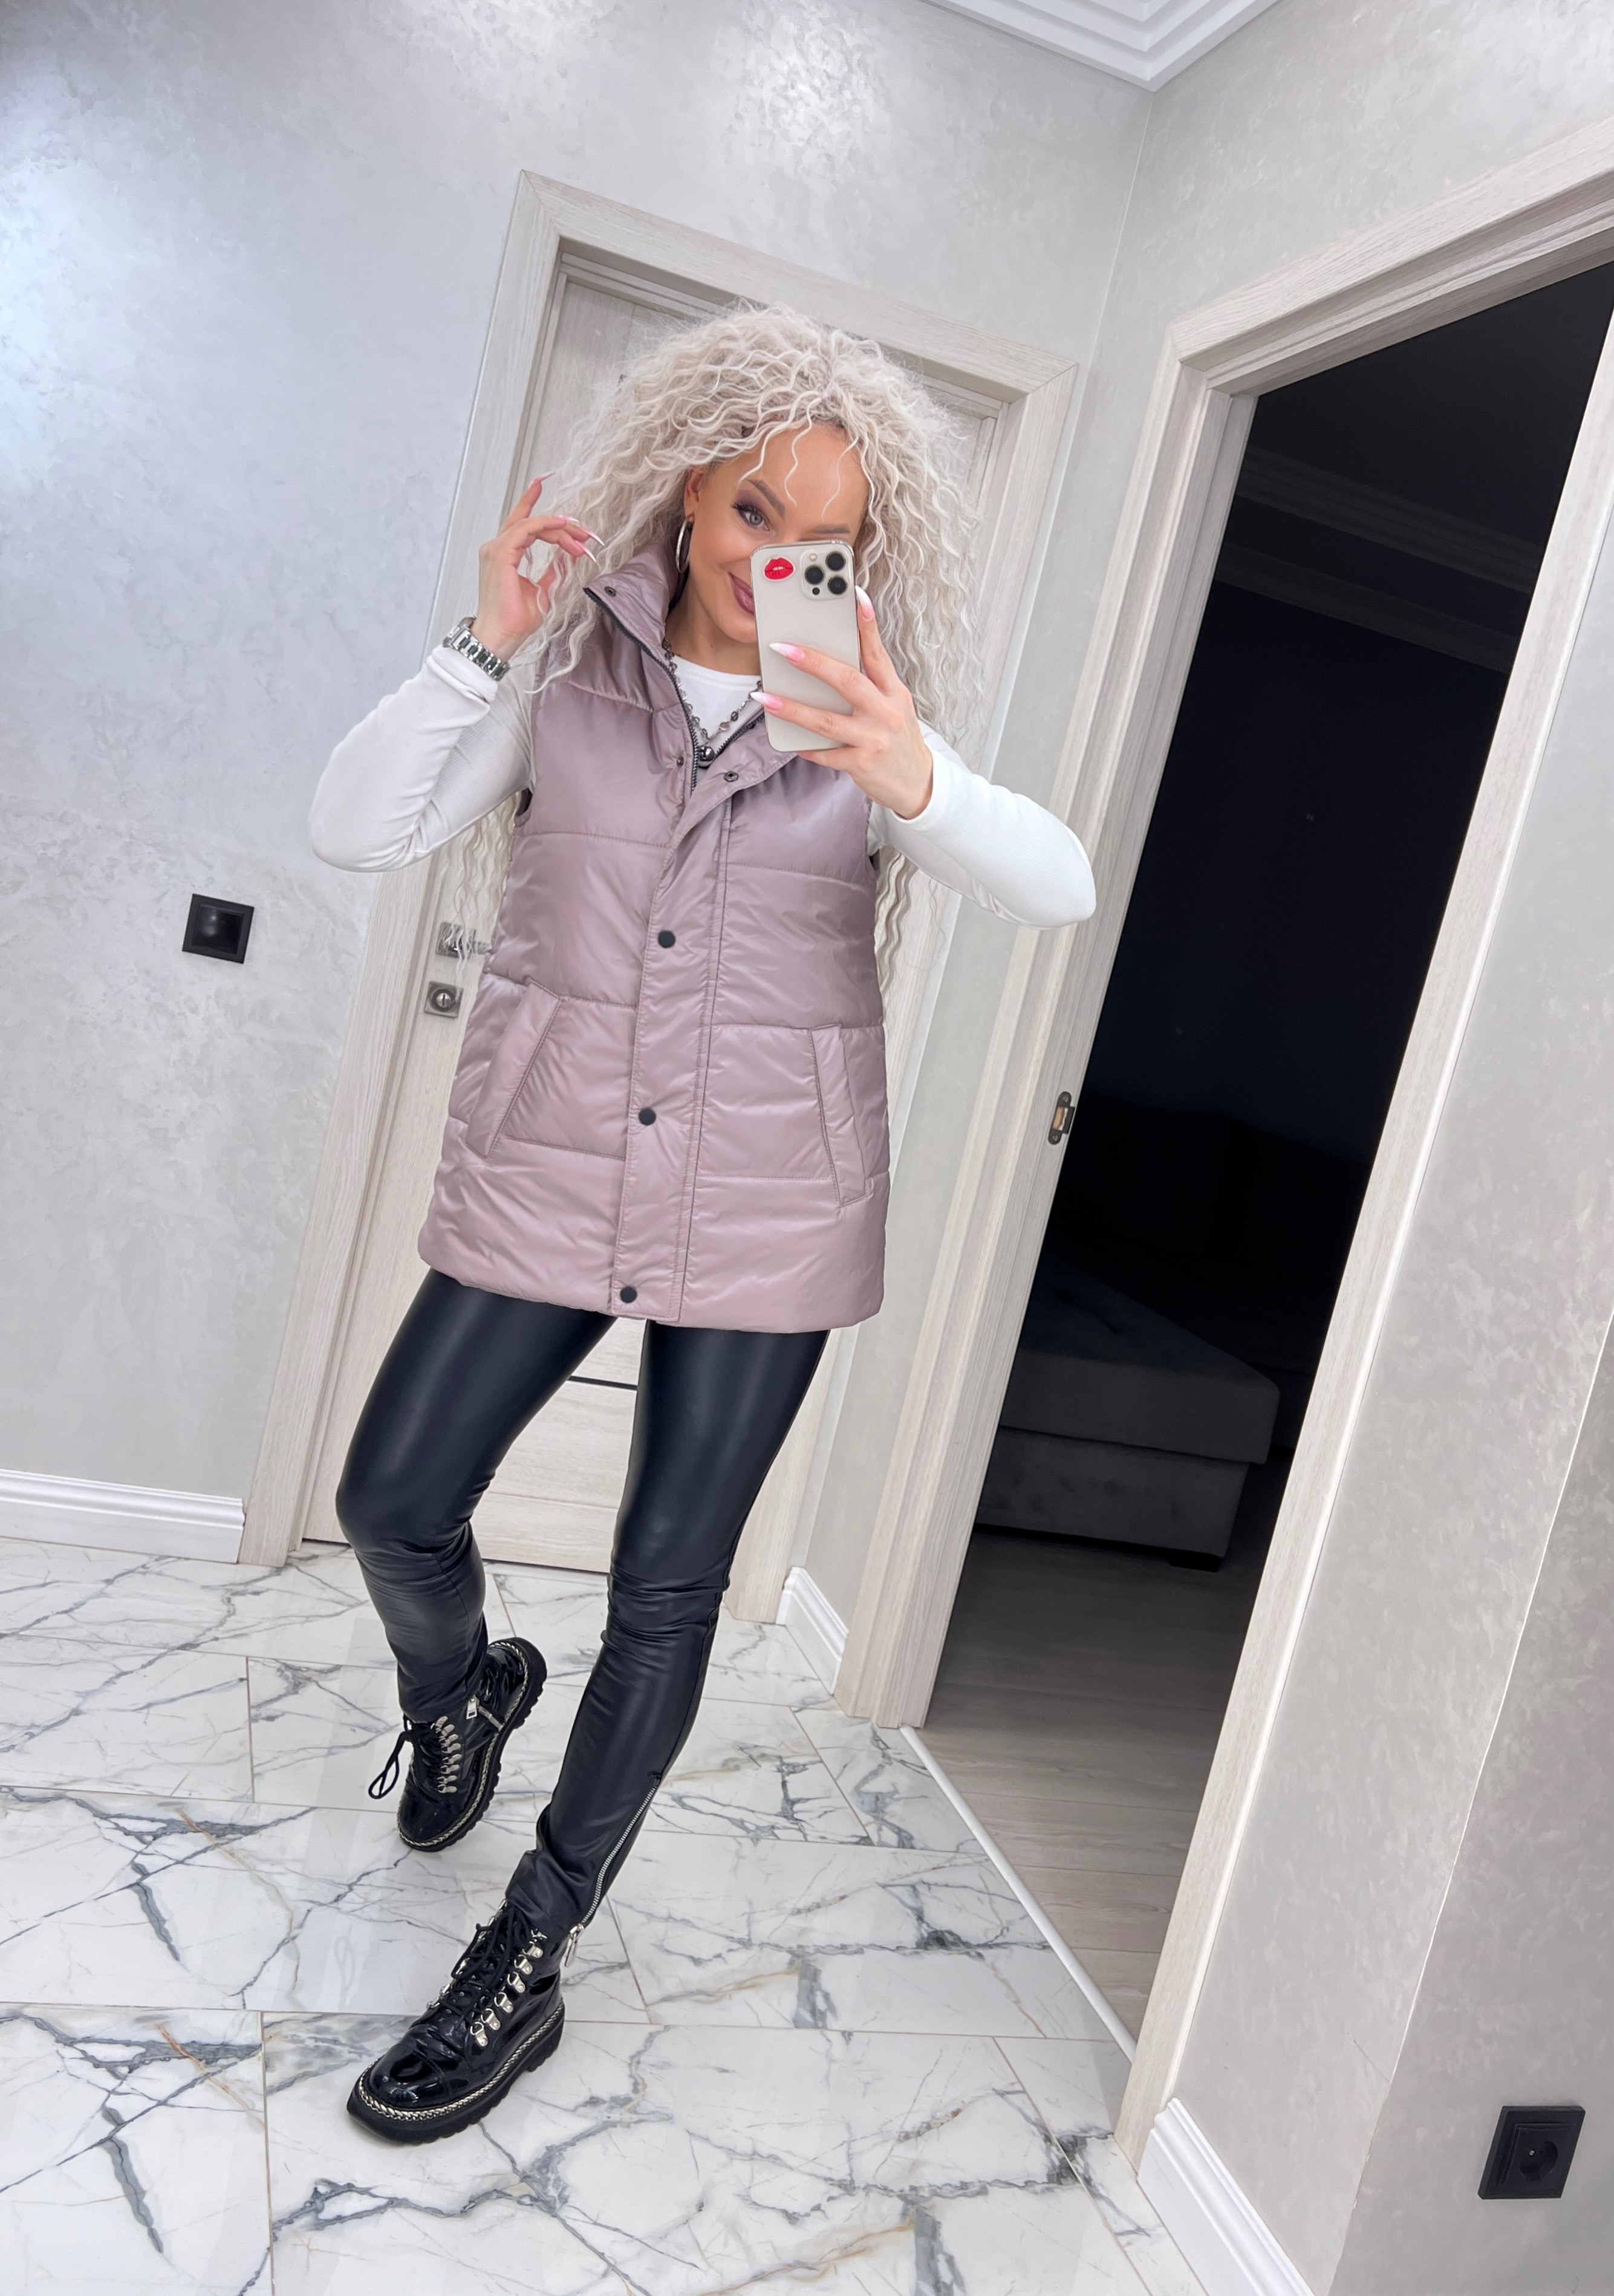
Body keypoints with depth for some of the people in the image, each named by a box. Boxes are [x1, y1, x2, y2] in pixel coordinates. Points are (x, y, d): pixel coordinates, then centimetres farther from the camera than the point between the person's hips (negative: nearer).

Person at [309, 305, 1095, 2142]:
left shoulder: (866, 720, -2)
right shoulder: (565, 676, 0)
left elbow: (1058, 889, -16)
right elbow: (357, 831, -8)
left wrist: (911, 781, -35)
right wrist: (485, 647, -20)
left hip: (766, 1206, -1)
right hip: (546, 1169, 1)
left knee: (669, 1588, 4)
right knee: (392, 1502, 4)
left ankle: (531, 1958, 23)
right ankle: (467, 1684, 41)